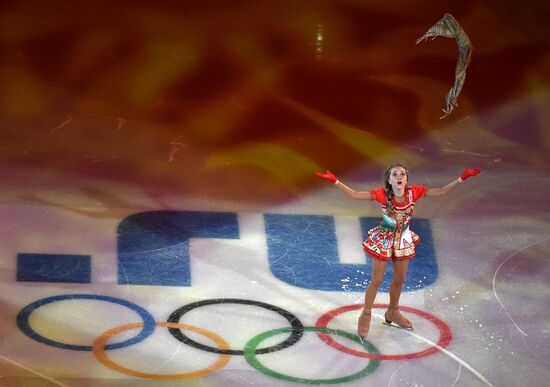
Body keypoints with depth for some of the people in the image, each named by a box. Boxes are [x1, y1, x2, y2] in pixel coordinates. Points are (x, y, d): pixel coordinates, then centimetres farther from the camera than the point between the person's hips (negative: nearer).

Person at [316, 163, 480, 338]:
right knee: (376, 280, 6)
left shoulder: (414, 192, -18)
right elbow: (354, 194, -28)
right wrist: (335, 181, -40)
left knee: (399, 279, 20)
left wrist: (461, 179, -23)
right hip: (383, 240, -4)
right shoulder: (382, 194, -26)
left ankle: (393, 312, 44)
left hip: (403, 240, 4)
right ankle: (365, 316, 25)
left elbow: (440, 191, -14)